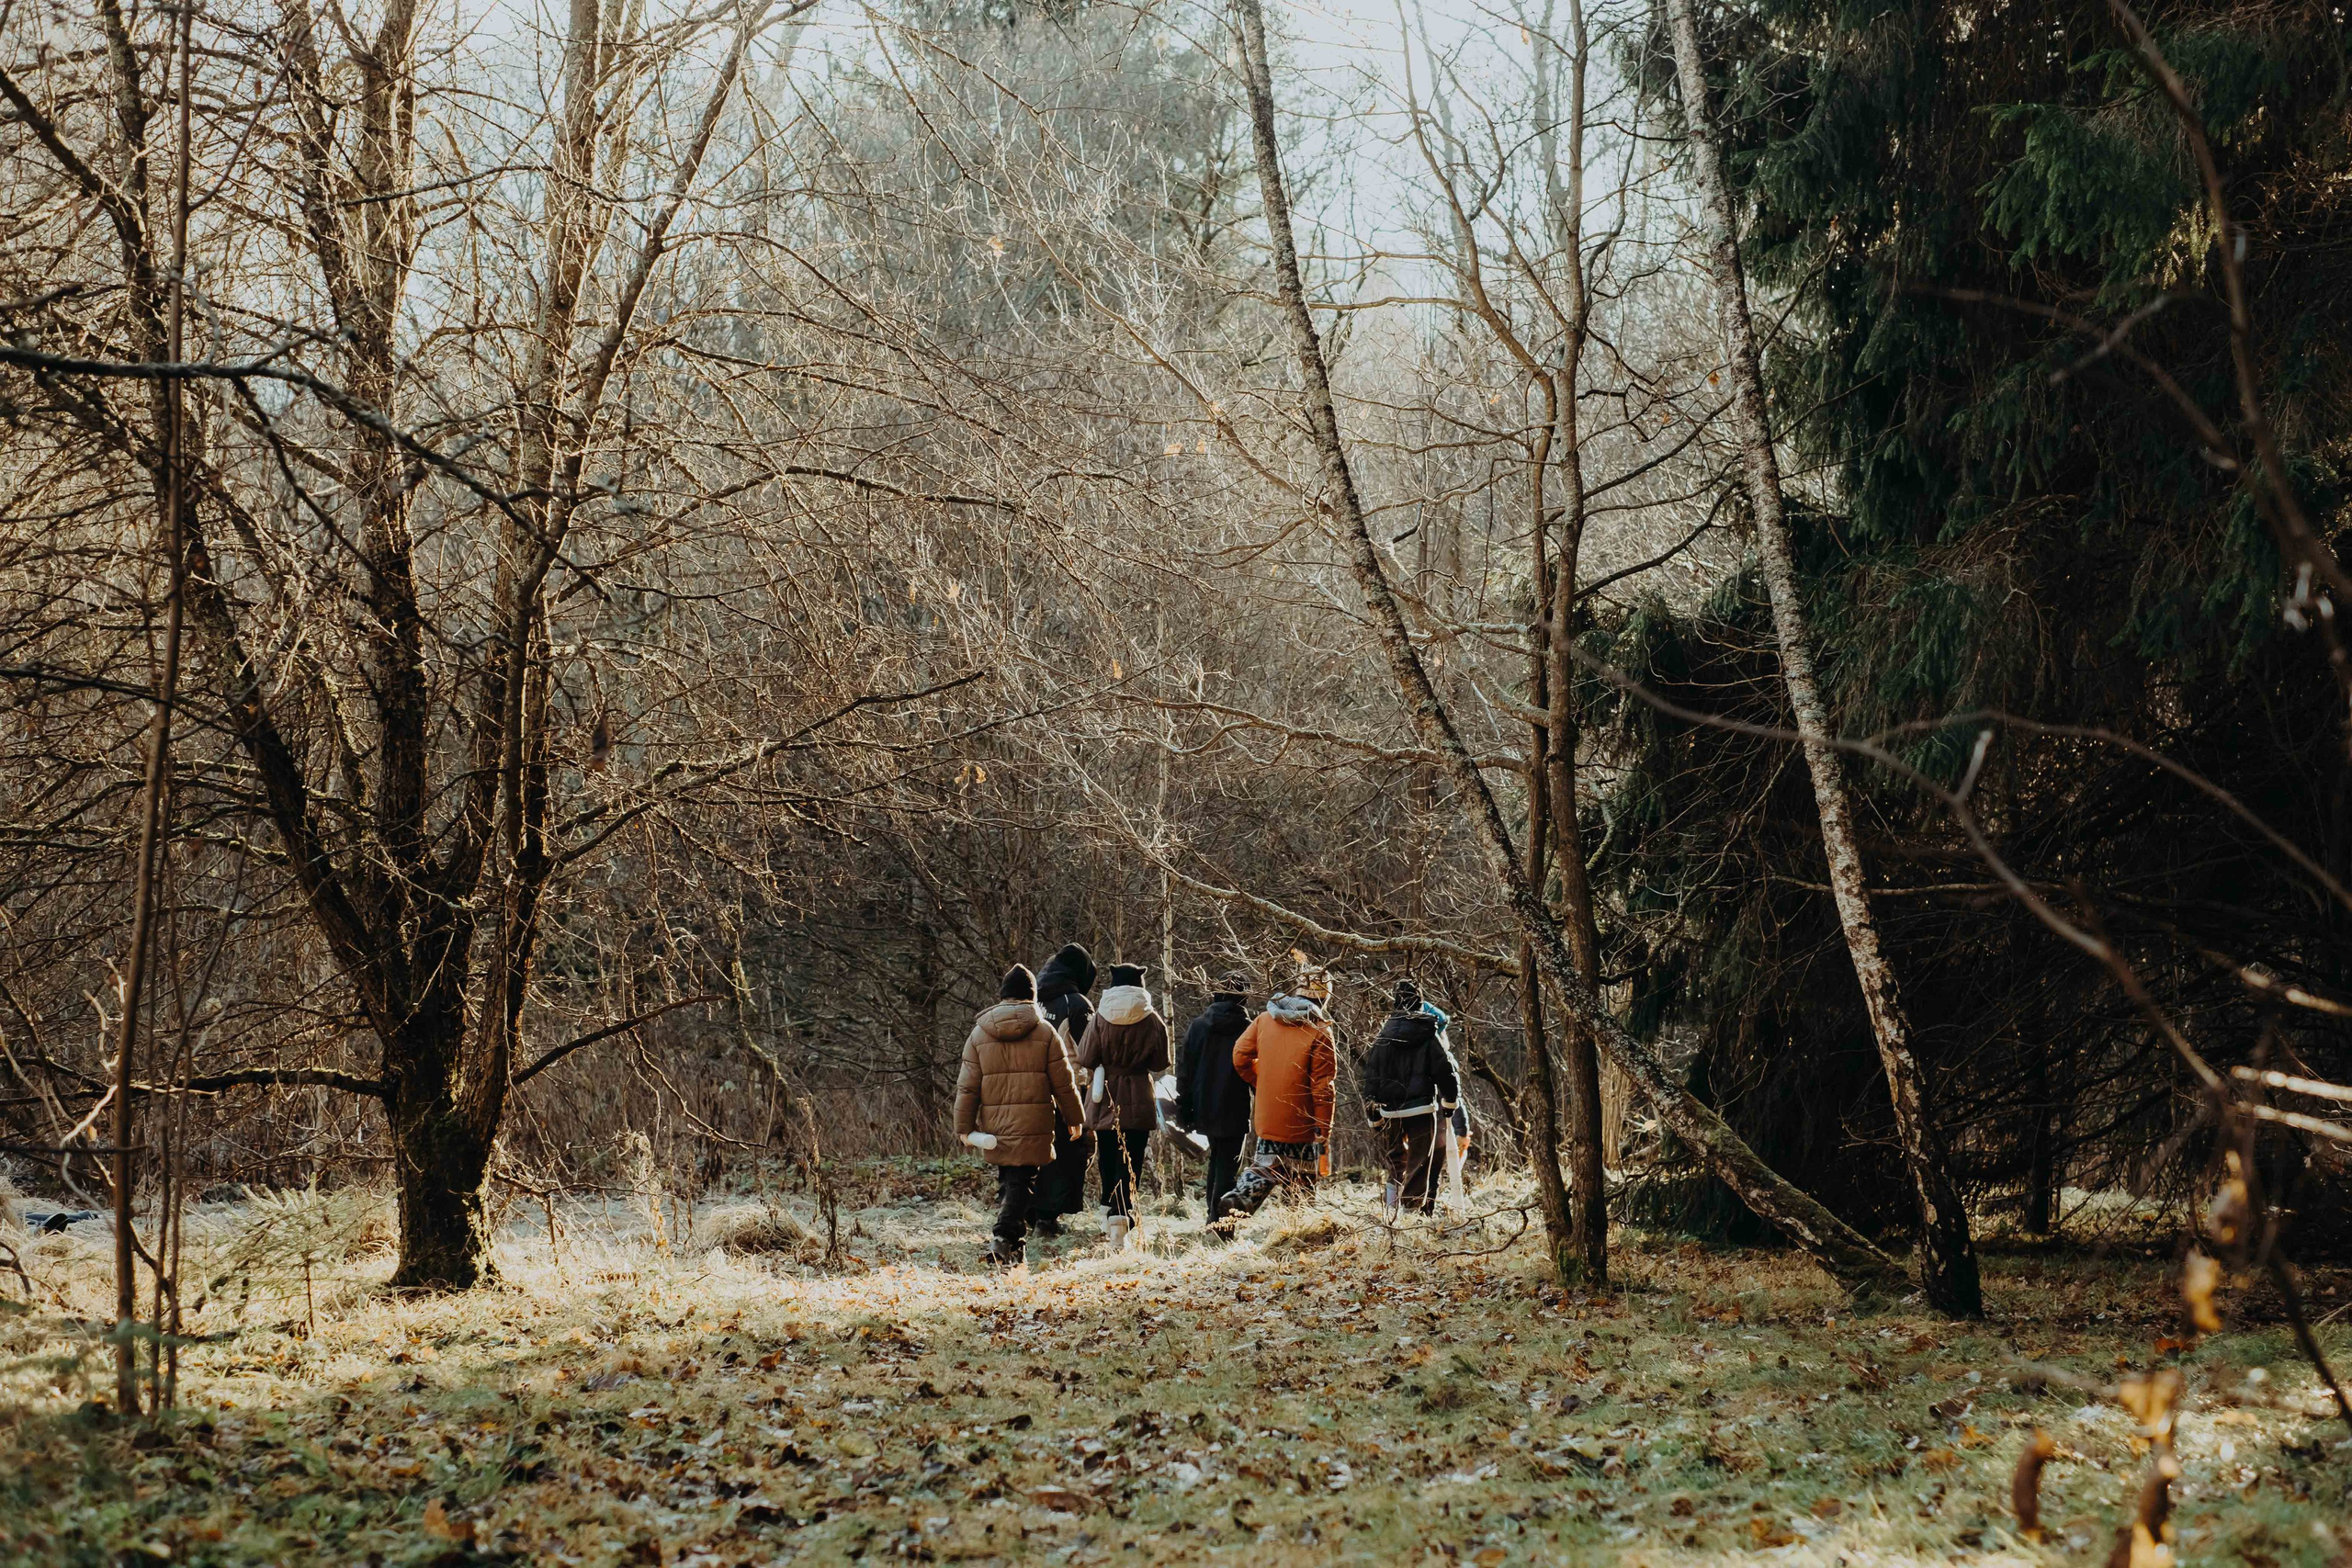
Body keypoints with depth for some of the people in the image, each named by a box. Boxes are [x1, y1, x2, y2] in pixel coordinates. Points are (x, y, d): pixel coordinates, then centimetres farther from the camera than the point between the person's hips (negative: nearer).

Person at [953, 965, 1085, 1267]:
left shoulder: (980, 1033, 3)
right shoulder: (1045, 1032, -3)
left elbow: (967, 1086, 3)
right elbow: (1063, 1082, 1)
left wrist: (964, 1127, 10)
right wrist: (1074, 1118, 13)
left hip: (995, 1127, 3)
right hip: (1033, 1127, -3)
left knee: (1006, 1181, 17)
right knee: (1021, 1183, -3)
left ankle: (1011, 1245, 21)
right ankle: (1003, 1239, -21)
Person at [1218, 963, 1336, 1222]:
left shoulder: (1264, 1019, 1)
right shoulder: (1319, 1032, -15)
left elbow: (1240, 1056, 5)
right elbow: (1322, 1086, -15)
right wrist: (1325, 1129, -8)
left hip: (1267, 1120, 5)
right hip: (1302, 1124, -4)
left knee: (1263, 1170, 17)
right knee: (1301, 1187, 7)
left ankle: (1235, 1202, -7)